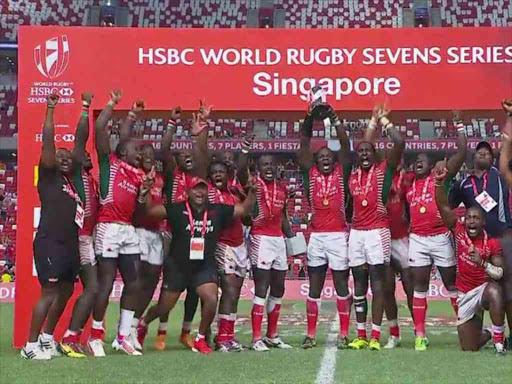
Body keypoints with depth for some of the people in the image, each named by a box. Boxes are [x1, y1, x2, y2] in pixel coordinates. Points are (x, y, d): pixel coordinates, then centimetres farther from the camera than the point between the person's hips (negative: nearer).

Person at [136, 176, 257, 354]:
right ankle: (143, 323, 42)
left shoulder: (217, 211, 0)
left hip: (205, 267, 2)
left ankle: (200, 339, 3)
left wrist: (252, 190, -6)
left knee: (211, 300, -20)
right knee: (165, 307, 8)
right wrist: (144, 194, -33)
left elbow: (245, 208, 8)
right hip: (177, 266, -2)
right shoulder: (177, 209, -9)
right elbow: (150, 210, -15)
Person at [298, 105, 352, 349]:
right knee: (314, 287, 5)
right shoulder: (310, 174, 9)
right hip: (317, 236, 2)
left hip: (339, 235, -2)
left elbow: (345, 145, -3)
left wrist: (334, 118, -12)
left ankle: (344, 335, 5)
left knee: (341, 285, 2)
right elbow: (304, 143, 3)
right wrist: (310, 116, -8)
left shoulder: (342, 173, 6)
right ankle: (310, 335, 8)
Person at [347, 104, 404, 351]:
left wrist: (383, 121, -6)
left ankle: (375, 336, -7)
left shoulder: (384, 170, 0)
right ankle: (361, 336, 9)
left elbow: (399, 143, -13)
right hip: (356, 233, 5)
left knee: (377, 282, -5)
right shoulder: (351, 177, 14)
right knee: (359, 283, 5)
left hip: (377, 232, -5)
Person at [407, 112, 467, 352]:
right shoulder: (408, 184, 12)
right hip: (417, 240, 3)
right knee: (420, 286, 2)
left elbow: (462, 152, -5)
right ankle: (420, 335, 3)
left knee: (452, 284, 5)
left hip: (441, 238, -3)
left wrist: (459, 125, -4)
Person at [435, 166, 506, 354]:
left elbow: (500, 273, -13)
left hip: (484, 288, -2)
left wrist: (482, 263, -29)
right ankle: (486, 334, 41)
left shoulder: (492, 243, -9)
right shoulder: (458, 231, -5)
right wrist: (440, 182, -26)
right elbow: (443, 206, -14)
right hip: (465, 295, 2)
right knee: (469, 348, 4)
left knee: (494, 291, -43)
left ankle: (499, 340, -27)